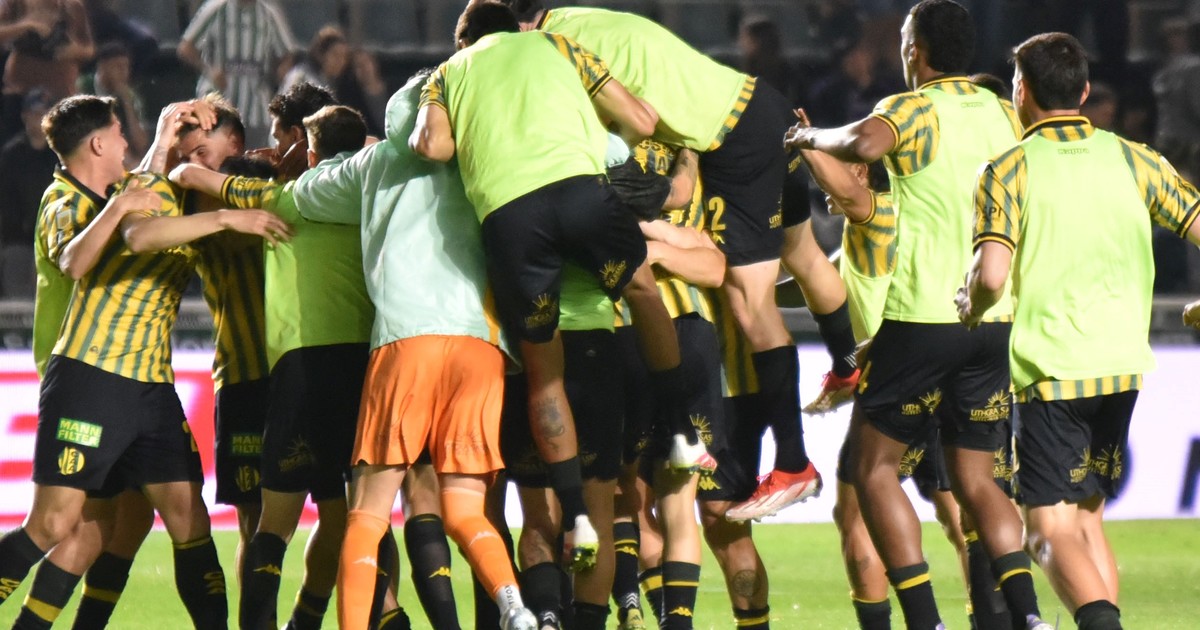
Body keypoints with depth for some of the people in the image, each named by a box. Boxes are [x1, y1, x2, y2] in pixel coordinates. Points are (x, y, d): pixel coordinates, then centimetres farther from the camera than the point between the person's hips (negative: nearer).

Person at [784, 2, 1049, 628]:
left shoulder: (912, 108, -7)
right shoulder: (1004, 116, 11)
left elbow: (864, 144, -29)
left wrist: (812, 137, -10)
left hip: (922, 318, -6)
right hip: (996, 319, 6)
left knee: (873, 466, 5)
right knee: (974, 481, 13)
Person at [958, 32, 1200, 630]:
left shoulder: (1008, 171, -6)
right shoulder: (1131, 160, 6)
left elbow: (991, 274, -19)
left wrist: (969, 307, 3)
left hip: (1049, 373, -5)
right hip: (1121, 366, 5)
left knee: (1051, 532, -5)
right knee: (1087, 520, 19)